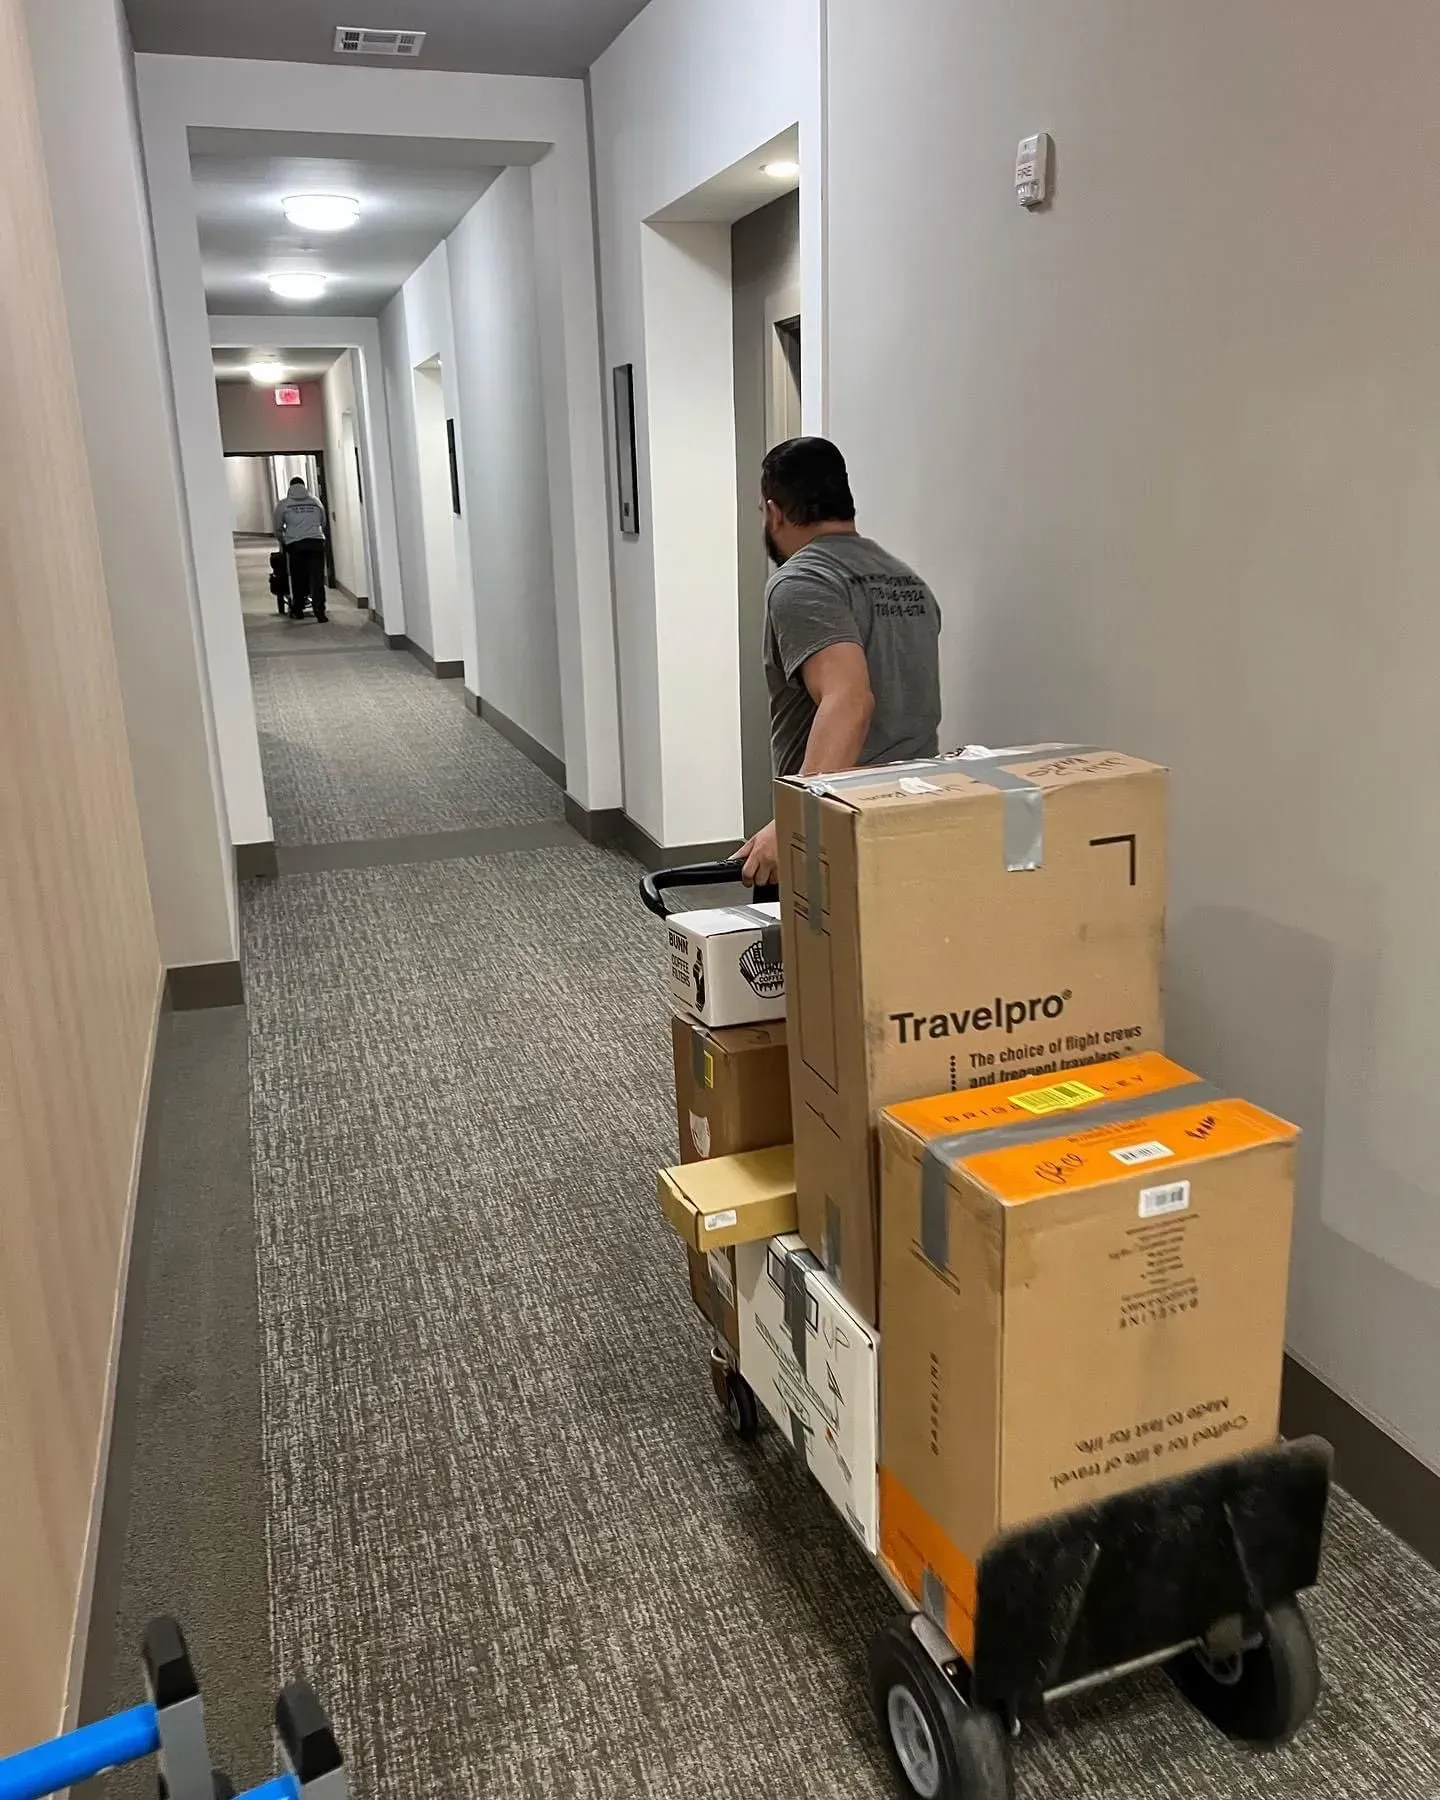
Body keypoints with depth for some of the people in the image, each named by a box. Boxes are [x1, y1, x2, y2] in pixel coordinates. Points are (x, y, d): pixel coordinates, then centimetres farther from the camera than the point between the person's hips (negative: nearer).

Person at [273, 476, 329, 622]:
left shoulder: (284, 504, 7)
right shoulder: (316, 501, 14)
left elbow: (277, 529, 12)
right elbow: (323, 524, 21)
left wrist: (283, 541, 31)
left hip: (295, 544, -1)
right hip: (316, 542, 1)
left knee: (298, 578, 10)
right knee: (317, 578, -3)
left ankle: (297, 610, 18)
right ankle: (320, 610, -13)